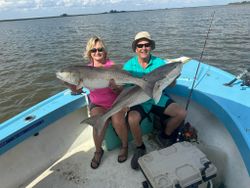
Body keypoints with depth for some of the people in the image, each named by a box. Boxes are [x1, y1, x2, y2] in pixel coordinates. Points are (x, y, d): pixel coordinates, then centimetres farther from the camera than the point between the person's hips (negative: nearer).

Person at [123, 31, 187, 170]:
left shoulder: (159, 63, -4)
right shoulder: (128, 66, -8)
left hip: (157, 98, 3)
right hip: (138, 101, -2)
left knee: (181, 113, -12)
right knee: (132, 119, -32)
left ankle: (164, 136, 18)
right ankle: (140, 147, 1)